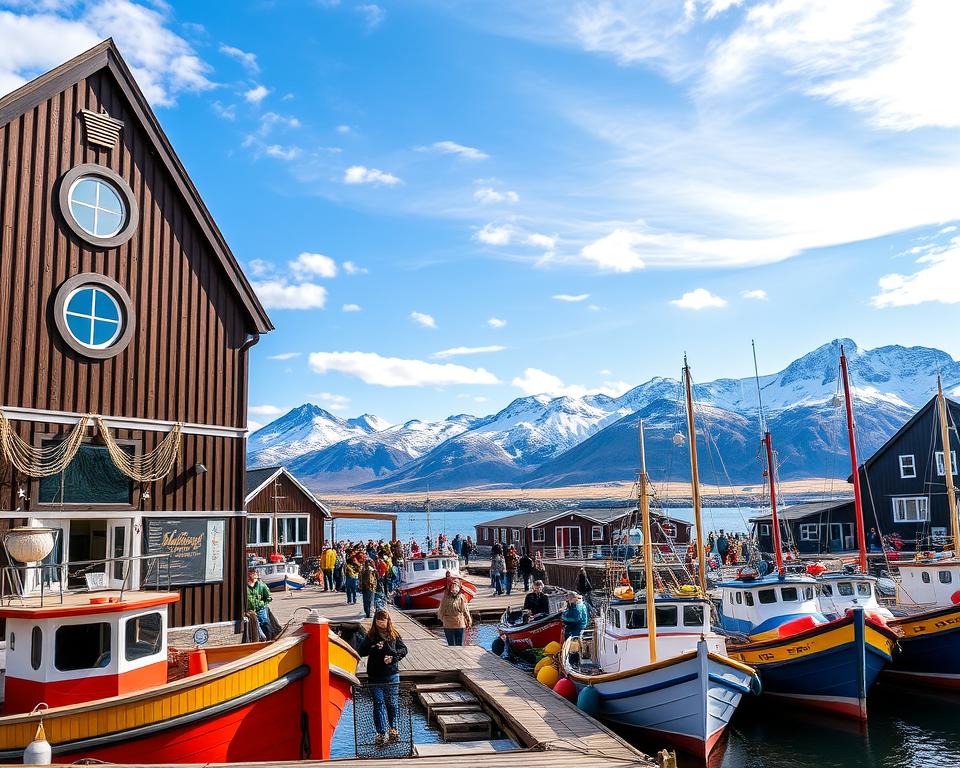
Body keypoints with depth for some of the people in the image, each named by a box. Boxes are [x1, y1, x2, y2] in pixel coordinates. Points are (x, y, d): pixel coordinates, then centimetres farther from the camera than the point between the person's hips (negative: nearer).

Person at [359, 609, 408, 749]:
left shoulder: (394, 634, 3)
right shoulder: (370, 636, 3)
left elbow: (403, 649, 1)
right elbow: (361, 651, -2)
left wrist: (393, 657, -15)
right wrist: (374, 648, -16)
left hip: (392, 675, 0)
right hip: (375, 676, 0)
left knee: (392, 703, 8)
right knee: (378, 704, -1)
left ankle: (392, 728, 27)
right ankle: (381, 733, 3)